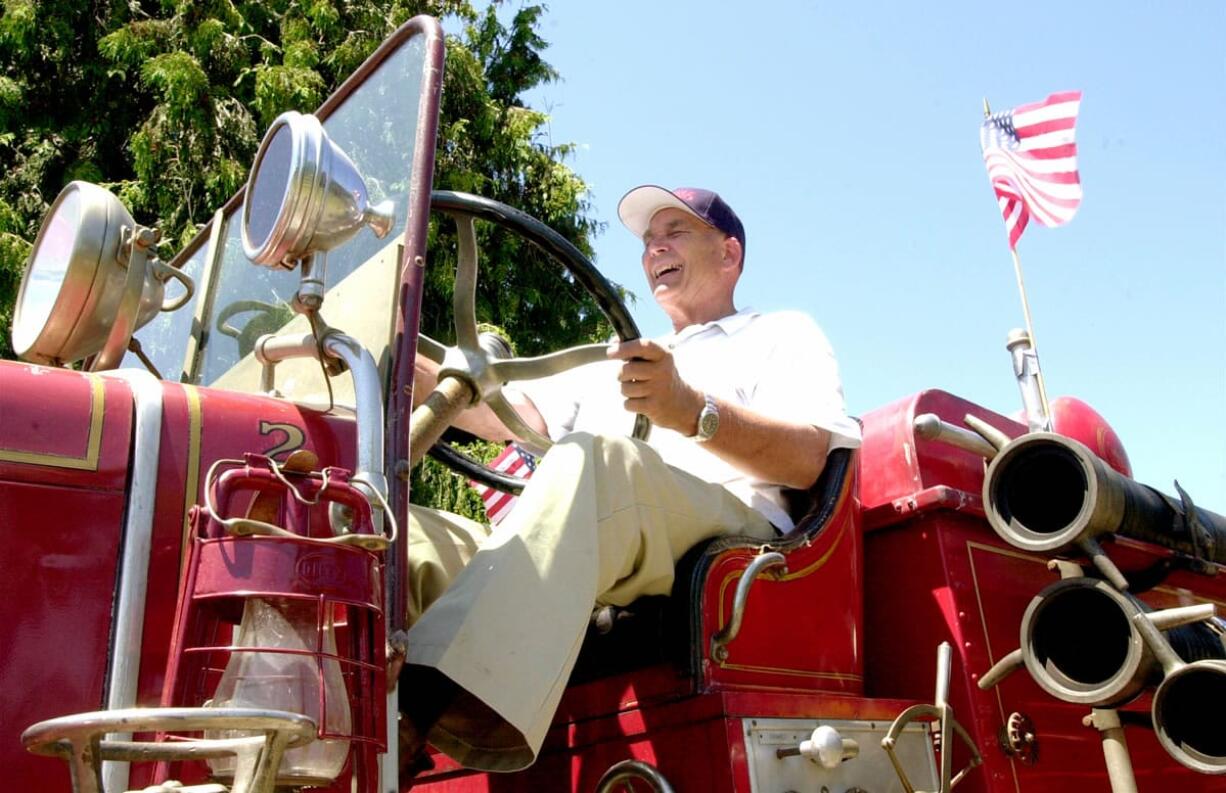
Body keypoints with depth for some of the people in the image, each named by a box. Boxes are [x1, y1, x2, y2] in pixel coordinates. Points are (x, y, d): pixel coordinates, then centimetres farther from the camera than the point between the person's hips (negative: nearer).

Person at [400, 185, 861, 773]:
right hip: (573, 570, 6)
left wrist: (693, 412, -18)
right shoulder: (612, 365, 39)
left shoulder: (782, 335, 22)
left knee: (595, 457, -36)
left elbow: (808, 459, 1)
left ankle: (474, 702, -53)